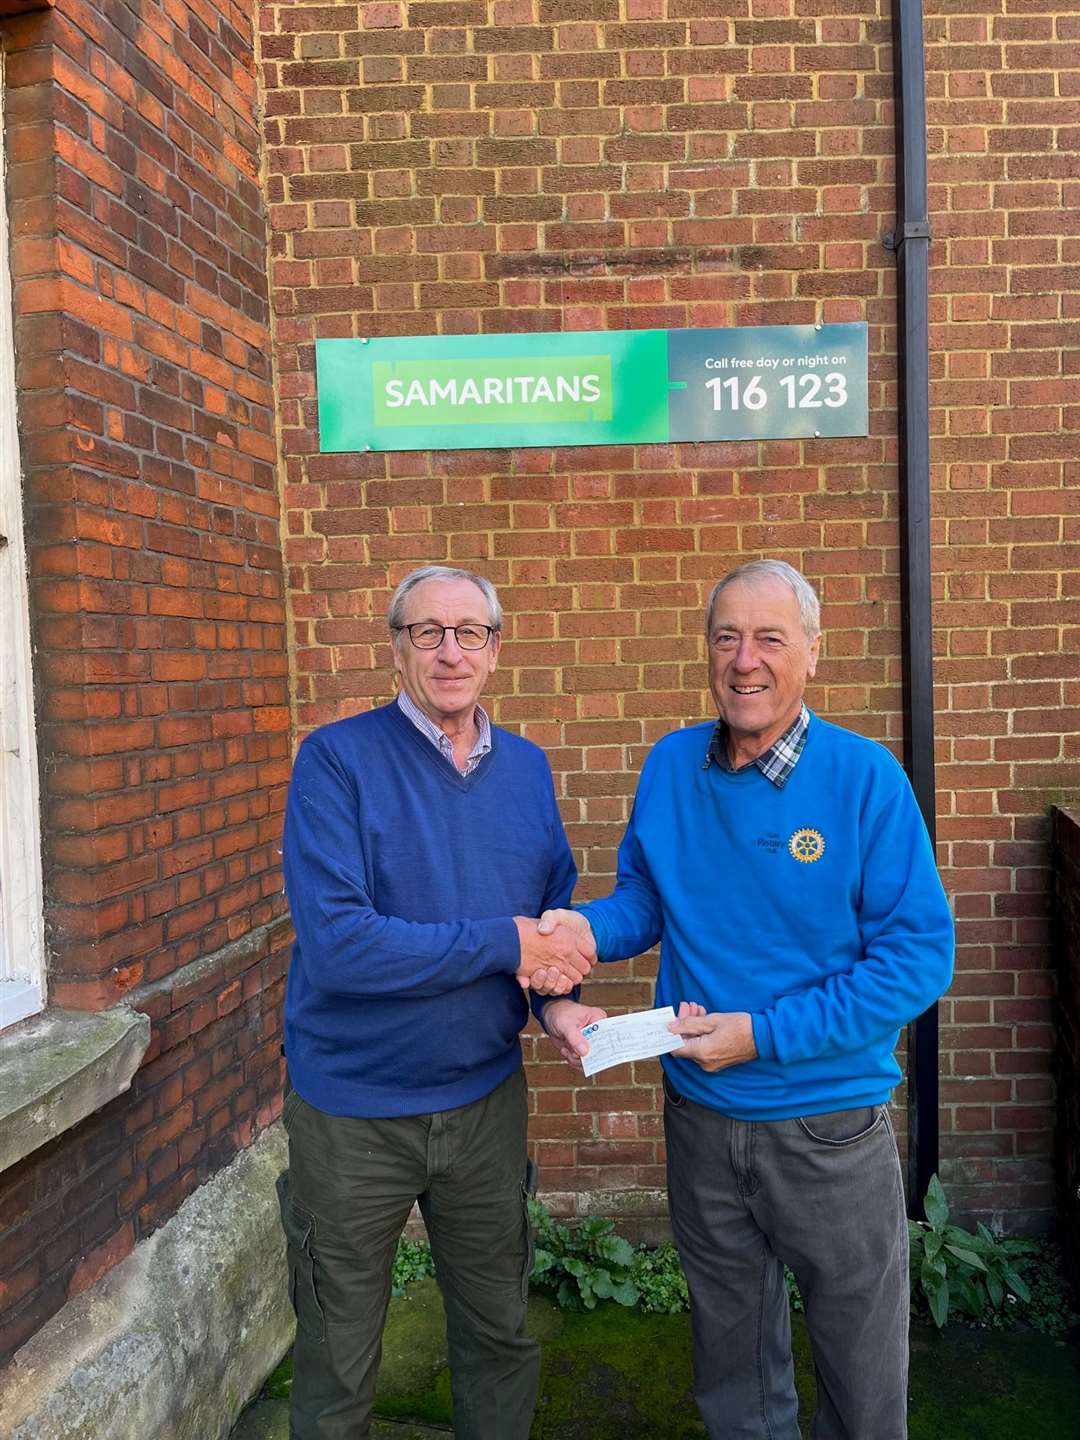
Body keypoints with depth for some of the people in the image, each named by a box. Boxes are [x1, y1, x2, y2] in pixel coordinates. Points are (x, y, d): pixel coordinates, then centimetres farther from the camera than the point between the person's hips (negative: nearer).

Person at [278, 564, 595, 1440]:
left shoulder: (528, 768, 1)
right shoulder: (337, 760, -16)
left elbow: (560, 905, 10)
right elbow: (334, 942, -25)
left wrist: (560, 980, -12)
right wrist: (505, 943, -23)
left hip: (488, 1099, 4)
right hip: (352, 1113, -4)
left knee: (501, 1338, 23)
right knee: (338, 1369, 18)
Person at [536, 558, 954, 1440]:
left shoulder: (865, 778, -16)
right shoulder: (670, 766, -4)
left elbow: (920, 956, -17)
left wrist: (763, 1035, -21)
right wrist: (580, 931, -16)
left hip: (831, 1124, -3)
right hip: (700, 1115, 3)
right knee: (730, 1350, 25)